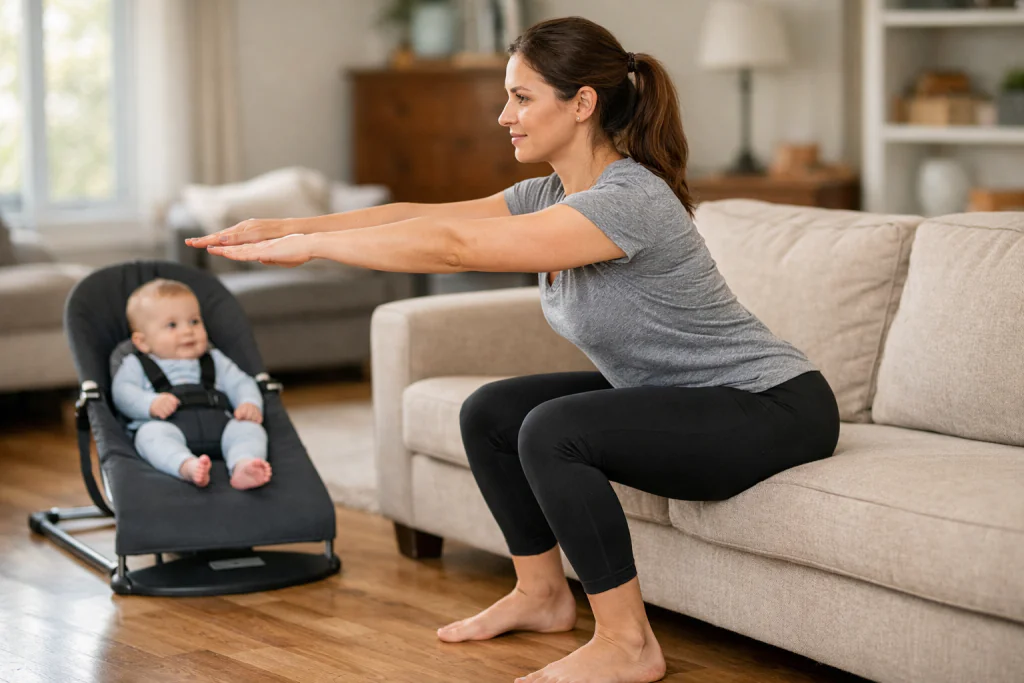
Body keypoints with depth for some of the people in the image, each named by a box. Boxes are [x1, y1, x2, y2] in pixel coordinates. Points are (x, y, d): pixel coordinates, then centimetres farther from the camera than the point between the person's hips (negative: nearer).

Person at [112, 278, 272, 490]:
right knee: (151, 432, -37)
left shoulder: (215, 361, 34)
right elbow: (122, 392, 8)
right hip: (167, 424, -3)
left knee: (249, 428, -26)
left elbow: (240, 383, 24)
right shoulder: (136, 365, 25)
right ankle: (188, 466, -65)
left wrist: (251, 404, -1)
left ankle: (243, 466, -58)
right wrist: (151, 403, -15)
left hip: (217, 423, 3)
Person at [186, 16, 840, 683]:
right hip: (671, 395, 10)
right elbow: (424, 215, -2)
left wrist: (310, 246, -25)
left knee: (553, 430, -27)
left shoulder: (630, 201, -27)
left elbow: (454, 247, -31)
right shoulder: (552, 193, 2)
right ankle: (542, 594, 22)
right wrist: (287, 226, -10)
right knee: (490, 413, 6)